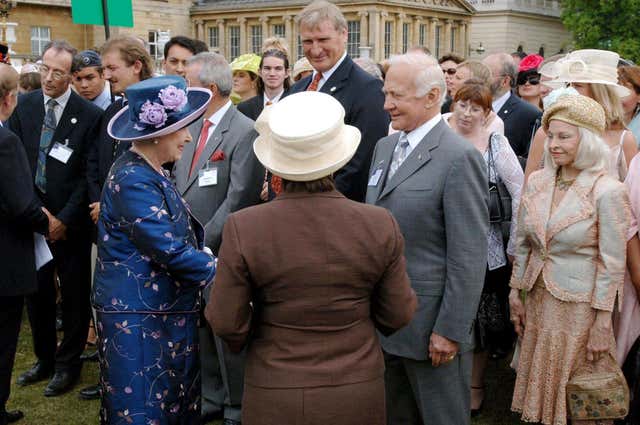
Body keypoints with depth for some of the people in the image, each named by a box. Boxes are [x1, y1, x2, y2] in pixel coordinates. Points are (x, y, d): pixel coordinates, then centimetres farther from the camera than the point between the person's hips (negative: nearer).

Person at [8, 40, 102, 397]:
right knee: (37, 291, 12)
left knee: (75, 295, 8)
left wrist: (64, 219, -13)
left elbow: (89, 175, -9)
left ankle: (69, 363, 24)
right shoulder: (24, 106, 3)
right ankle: (45, 359, 30)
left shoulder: (89, 115, -9)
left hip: (70, 222, -3)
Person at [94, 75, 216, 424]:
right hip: (139, 315, -9)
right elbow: (169, 251, -22)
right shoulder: (134, 180, -20)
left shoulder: (148, 172, 11)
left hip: (163, 308, 9)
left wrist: (204, 253, 0)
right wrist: (219, 270, -9)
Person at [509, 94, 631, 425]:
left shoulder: (608, 191, -15)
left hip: (580, 307, -5)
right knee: (540, 387, 16)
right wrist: (516, 292, 10)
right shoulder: (537, 181, 1)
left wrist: (602, 324, -12)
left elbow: (612, 264, -13)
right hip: (538, 300, 5)